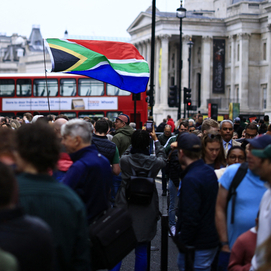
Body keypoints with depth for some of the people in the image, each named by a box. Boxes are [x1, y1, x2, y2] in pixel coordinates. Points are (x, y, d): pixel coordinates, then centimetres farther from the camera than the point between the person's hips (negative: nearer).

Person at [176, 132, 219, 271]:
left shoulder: (190, 179, -22)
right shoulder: (209, 172, 7)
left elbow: (190, 218, -25)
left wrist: (183, 243, -14)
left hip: (197, 247, -9)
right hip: (211, 240, 9)